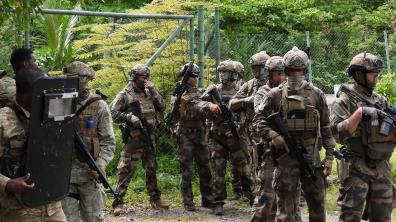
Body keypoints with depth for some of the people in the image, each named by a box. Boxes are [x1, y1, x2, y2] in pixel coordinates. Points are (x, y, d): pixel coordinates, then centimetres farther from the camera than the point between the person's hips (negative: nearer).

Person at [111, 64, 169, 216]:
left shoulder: (149, 93, 12)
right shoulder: (125, 95, -5)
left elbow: (161, 107, 3)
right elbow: (113, 114, -9)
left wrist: (153, 90, -5)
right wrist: (130, 117, -23)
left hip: (150, 138, 6)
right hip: (133, 139, -6)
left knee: (151, 170, 15)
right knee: (126, 170, -7)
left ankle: (155, 199, 27)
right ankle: (118, 203, -4)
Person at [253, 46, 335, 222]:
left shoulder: (316, 94, 5)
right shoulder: (275, 94, 2)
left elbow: (326, 127, 6)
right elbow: (259, 120, 1)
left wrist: (329, 155, 1)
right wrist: (273, 135, -16)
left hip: (311, 156, 2)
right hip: (285, 155, -2)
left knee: (317, 203, 10)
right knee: (285, 206, 3)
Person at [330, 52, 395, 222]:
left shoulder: (382, 101, 11)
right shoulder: (345, 101, -6)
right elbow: (338, 133, -18)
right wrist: (360, 112, -24)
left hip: (382, 168, 6)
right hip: (356, 169, -6)